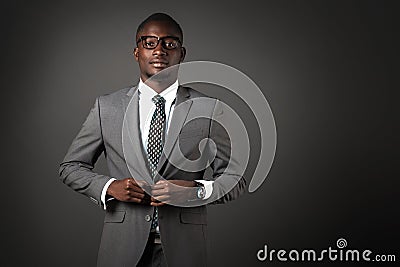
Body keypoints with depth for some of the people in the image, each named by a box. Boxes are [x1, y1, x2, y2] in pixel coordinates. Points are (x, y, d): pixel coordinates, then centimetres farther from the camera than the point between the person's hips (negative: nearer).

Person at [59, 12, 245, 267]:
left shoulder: (209, 109, -2)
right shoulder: (107, 107, 2)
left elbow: (235, 180, 1)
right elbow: (71, 166, 8)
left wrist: (195, 189, -17)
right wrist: (109, 187, -9)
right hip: (123, 246, 1)